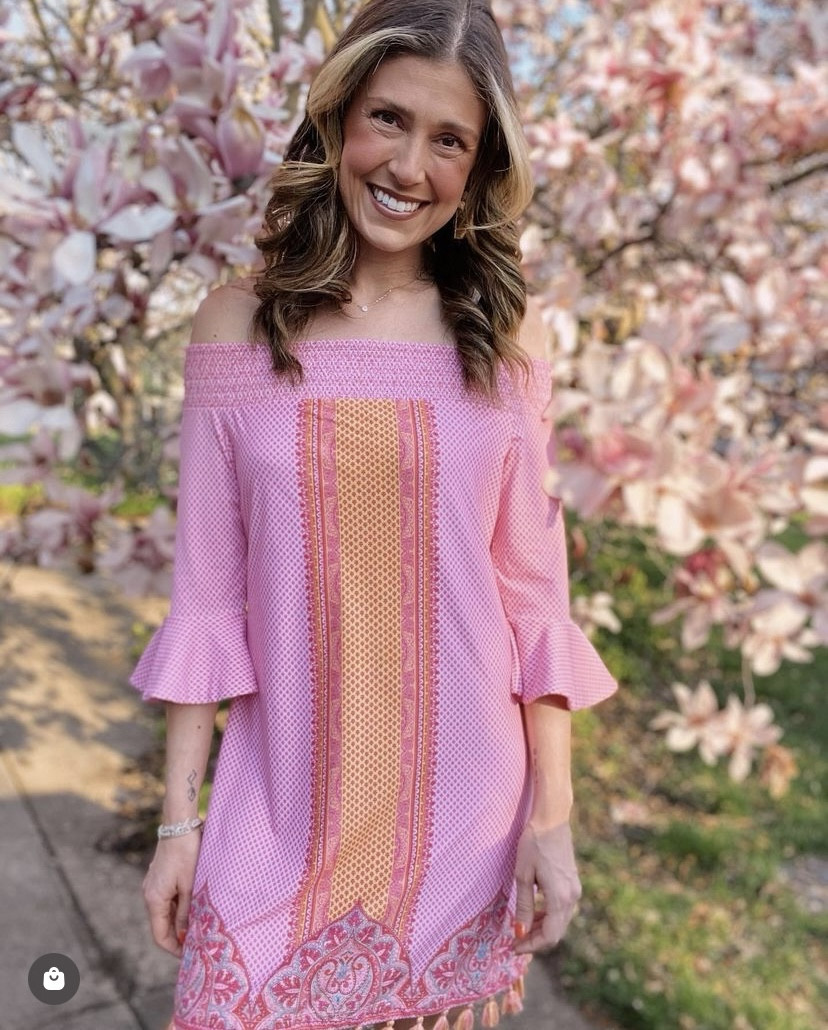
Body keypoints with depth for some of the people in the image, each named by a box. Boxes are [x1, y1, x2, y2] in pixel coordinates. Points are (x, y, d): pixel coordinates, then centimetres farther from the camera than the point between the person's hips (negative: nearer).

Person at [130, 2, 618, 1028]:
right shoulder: (238, 324, -5)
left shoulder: (504, 335, -3)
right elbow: (207, 592, -3)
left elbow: (531, 587, -1)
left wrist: (552, 811, -2)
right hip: (281, 802, 0)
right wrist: (178, 816, -1)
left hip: (464, 803, 1)